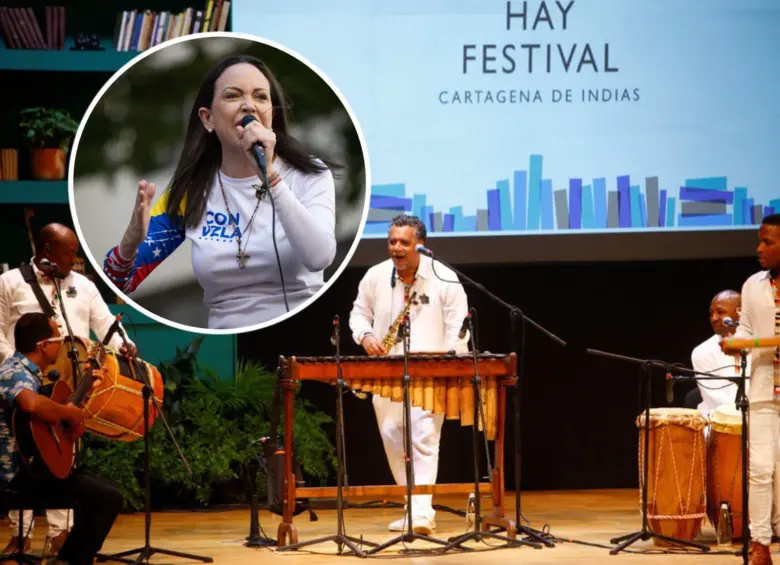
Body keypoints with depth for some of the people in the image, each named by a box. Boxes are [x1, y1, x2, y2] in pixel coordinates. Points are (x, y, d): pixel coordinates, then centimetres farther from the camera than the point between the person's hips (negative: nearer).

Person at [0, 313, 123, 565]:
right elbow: (32, 404, -44)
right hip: (22, 474, -11)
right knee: (109, 497, -16)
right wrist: (72, 414, -29)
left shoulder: (24, 370, 12)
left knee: (98, 489, 22)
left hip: (31, 465, 11)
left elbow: (47, 406, 24)